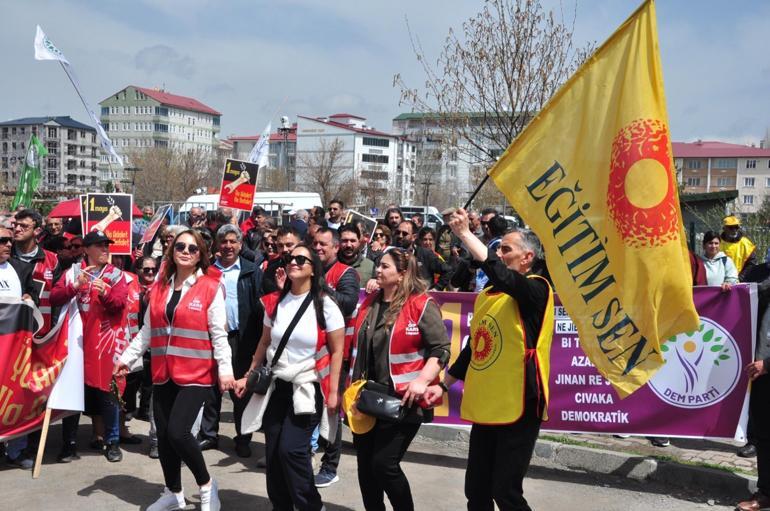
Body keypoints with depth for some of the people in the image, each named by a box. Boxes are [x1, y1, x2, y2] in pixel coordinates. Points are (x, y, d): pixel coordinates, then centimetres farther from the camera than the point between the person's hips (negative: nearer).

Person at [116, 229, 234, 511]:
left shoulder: (210, 287, -5)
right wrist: (127, 357, 9)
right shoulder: (160, 287, 10)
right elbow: (147, 330, 14)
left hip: (196, 373, -5)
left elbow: (218, 333, -8)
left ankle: (206, 484, 9)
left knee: (177, 432, -15)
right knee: (163, 435, 10)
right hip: (163, 373, 6)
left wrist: (225, 368, -14)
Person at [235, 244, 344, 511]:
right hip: (276, 386, 5)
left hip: (308, 388, -4)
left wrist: (333, 392, -11)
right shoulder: (275, 302, 5)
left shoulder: (325, 305, -8)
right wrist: (249, 377, 12)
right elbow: (264, 344, 14)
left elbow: (336, 351, -7)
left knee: (291, 449, -13)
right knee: (273, 451, 5)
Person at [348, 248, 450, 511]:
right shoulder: (370, 303, 11)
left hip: (401, 399, -7)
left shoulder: (421, 305, -10)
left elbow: (440, 349, -13)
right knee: (365, 463, 12)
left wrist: (421, 381, -25)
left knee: (384, 464, -6)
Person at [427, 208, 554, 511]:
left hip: (517, 407, -7)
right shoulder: (486, 295, 13)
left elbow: (500, 273, -31)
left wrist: (465, 233, -26)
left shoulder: (536, 289, -9)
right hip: (484, 407, 7)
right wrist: (445, 385, 19)